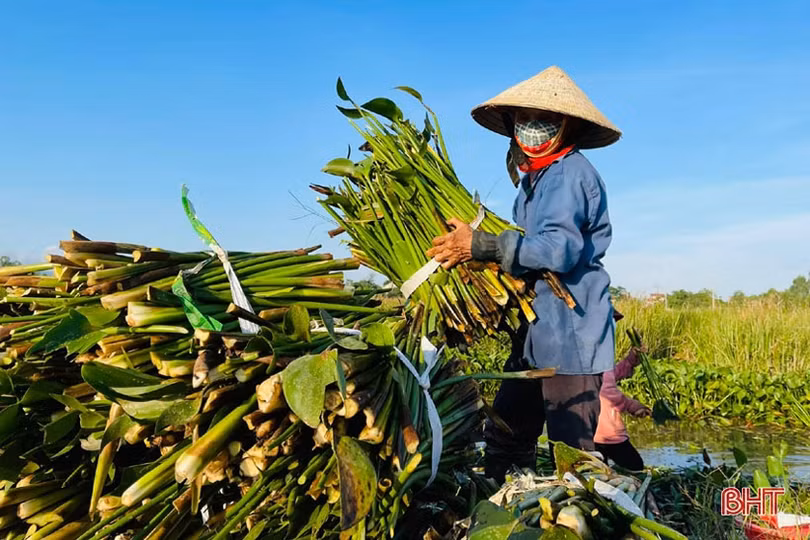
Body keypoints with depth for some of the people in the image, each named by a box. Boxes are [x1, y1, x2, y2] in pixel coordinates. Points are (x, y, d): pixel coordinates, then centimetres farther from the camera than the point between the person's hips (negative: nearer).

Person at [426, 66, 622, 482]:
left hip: (572, 336, -10)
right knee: (504, 437, 15)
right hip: (537, 335, 10)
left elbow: (560, 248, -27)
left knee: (572, 450, -1)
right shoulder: (534, 179, 19)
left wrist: (481, 245, -31)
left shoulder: (570, 174, -13)